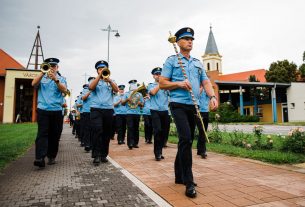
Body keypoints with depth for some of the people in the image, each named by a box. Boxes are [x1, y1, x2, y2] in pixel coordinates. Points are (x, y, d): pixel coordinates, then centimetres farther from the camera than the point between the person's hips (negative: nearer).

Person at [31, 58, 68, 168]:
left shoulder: (61, 79, 11)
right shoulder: (42, 78, 14)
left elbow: (64, 90, -8)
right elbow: (34, 84, -6)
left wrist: (55, 79, -22)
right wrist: (43, 73, -14)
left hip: (57, 110, 1)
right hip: (42, 109, 0)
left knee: (54, 135, 4)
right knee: (42, 133, -11)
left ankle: (51, 156, 15)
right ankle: (40, 158, -17)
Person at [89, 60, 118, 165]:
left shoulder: (111, 81, 17)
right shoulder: (94, 81, 13)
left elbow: (116, 90, -4)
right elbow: (91, 87, -10)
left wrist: (109, 79, -18)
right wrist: (99, 76, -14)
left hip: (108, 110, 3)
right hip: (96, 109, -2)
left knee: (106, 133, 5)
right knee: (97, 131, -15)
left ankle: (104, 155, 14)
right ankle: (96, 156, -11)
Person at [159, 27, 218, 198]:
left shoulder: (198, 63, 19)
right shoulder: (172, 61, 3)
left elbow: (206, 82, 10)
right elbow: (162, 83, -1)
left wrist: (213, 97, -8)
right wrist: (178, 84, -17)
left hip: (194, 106, 6)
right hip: (179, 105, -6)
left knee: (187, 140, 11)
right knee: (186, 139, -19)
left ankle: (180, 176, 25)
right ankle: (189, 182, -10)